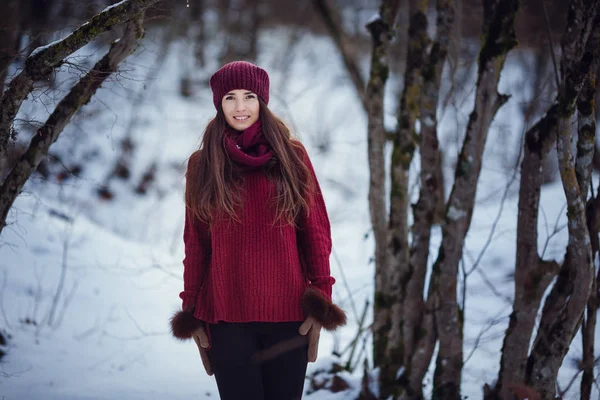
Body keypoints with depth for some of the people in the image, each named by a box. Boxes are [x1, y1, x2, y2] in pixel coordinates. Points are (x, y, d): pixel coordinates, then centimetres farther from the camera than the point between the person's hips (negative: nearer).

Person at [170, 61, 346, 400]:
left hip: (288, 312, 0)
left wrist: (320, 303, -1)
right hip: (226, 316, 0)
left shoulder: (292, 155, 5)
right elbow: (195, 243, 8)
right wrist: (192, 314, 5)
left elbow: (316, 230, 5)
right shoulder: (202, 164, 7)